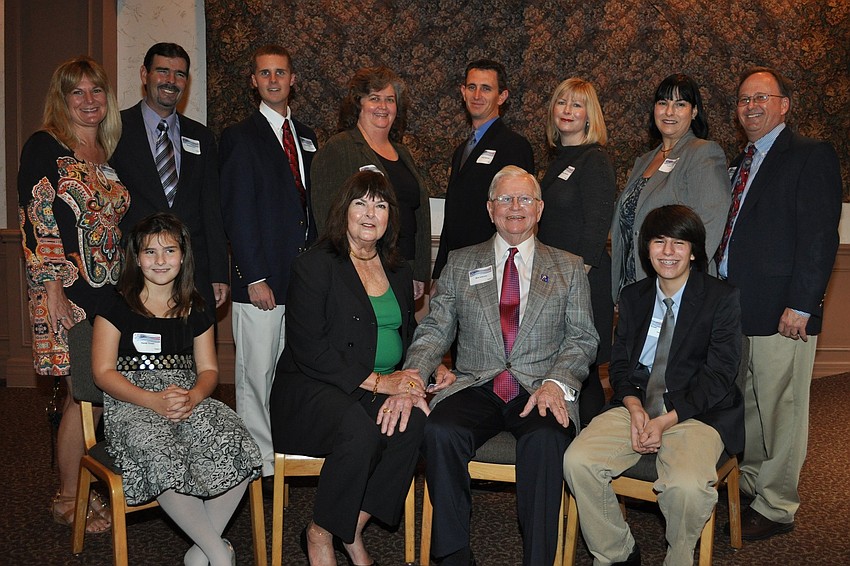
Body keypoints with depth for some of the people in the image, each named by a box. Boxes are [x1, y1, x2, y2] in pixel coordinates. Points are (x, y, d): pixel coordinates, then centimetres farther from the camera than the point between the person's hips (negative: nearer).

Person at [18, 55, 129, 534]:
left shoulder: (110, 154, 16)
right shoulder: (44, 147, -4)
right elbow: (35, 221, -10)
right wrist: (53, 291, -16)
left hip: (111, 291, 6)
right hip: (69, 290, -6)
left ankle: (85, 487, 19)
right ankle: (69, 500, 11)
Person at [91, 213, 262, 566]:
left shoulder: (194, 311, 15)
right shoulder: (117, 306, 3)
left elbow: (208, 369, 11)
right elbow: (103, 373, -3)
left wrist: (192, 397, -13)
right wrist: (154, 401, -18)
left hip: (188, 399, 4)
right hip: (130, 404, -3)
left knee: (235, 445, -27)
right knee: (163, 457, -36)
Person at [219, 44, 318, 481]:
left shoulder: (306, 137, 16)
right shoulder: (240, 137, -2)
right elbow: (237, 214, -8)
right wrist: (255, 278, -13)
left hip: (304, 276, 5)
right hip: (261, 279, -5)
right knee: (257, 376, 1)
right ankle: (260, 462, 12)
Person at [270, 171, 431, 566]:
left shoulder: (398, 270, 16)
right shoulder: (314, 266, -4)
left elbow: (409, 335, 13)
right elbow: (308, 349, -13)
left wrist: (405, 386, -10)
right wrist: (376, 381, -19)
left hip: (385, 385, 6)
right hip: (311, 387, -5)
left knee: (415, 421, -27)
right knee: (360, 430, -35)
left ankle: (351, 532, -11)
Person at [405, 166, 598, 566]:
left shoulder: (568, 268, 16)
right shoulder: (461, 264, 17)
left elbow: (582, 338, 8)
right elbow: (434, 329, 11)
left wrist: (556, 382, -12)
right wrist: (419, 369, -11)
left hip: (540, 391, -1)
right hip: (475, 387, 1)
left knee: (546, 439, -35)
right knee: (440, 431, -31)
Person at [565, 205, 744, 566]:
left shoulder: (723, 298, -1)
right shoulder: (633, 297, 14)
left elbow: (719, 375, -6)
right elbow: (619, 364, 12)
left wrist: (667, 420, -17)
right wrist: (634, 407, -10)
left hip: (696, 412, -4)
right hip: (636, 405, 4)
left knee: (688, 486, -33)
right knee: (577, 461, -21)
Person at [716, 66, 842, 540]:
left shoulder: (812, 156, -6)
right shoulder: (741, 164, 18)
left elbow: (820, 237, -13)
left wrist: (800, 305, -18)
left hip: (781, 311, -7)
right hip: (733, 308, 8)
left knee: (779, 411, 2)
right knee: (744, 407, 16)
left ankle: (776, 507, 14)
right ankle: (747, 485, 31)